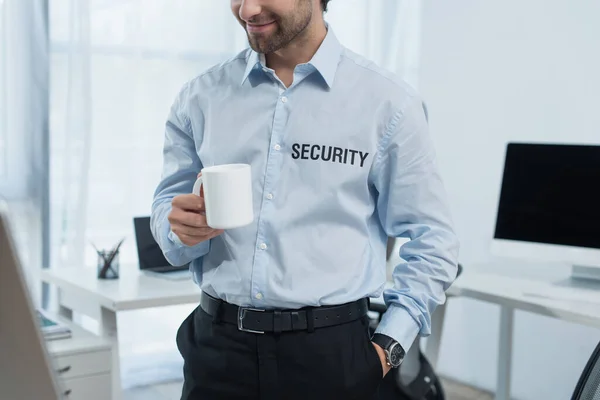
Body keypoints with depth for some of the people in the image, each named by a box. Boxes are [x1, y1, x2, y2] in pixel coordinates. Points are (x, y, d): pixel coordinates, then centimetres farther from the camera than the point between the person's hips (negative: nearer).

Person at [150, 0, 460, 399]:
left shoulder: (388, 102, -4)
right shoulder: (200, 97, 3)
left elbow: (431, 243, 0)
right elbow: (167, 208, 10)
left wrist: (388, 347, -6)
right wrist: (183, 228, -13)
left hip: (331, 351, -1)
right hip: (217, 346, 2)